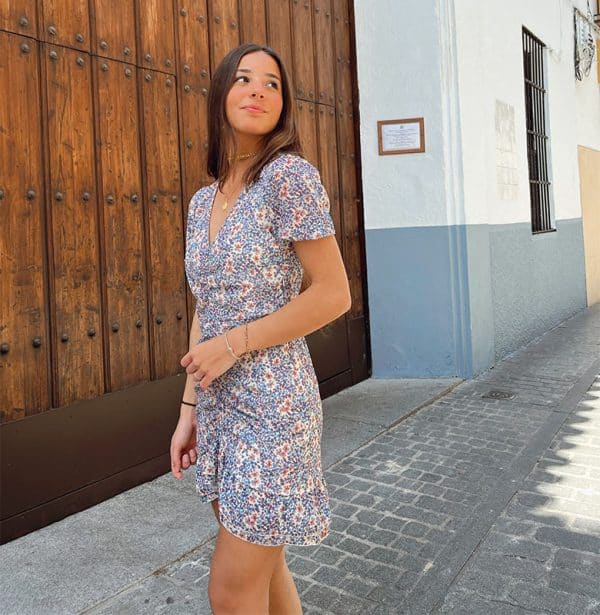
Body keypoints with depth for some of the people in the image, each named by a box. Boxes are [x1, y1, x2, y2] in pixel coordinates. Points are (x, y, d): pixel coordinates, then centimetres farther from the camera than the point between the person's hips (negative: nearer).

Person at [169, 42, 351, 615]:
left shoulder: (290, 175, -11)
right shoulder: (202, 201, 10)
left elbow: (333, 294, -14)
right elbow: (205, 313, 13)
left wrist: (235, 343, -15)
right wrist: (189, 408, 10)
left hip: (273, 403, -7)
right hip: (219, 407, 7)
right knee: (261, 566, 20)